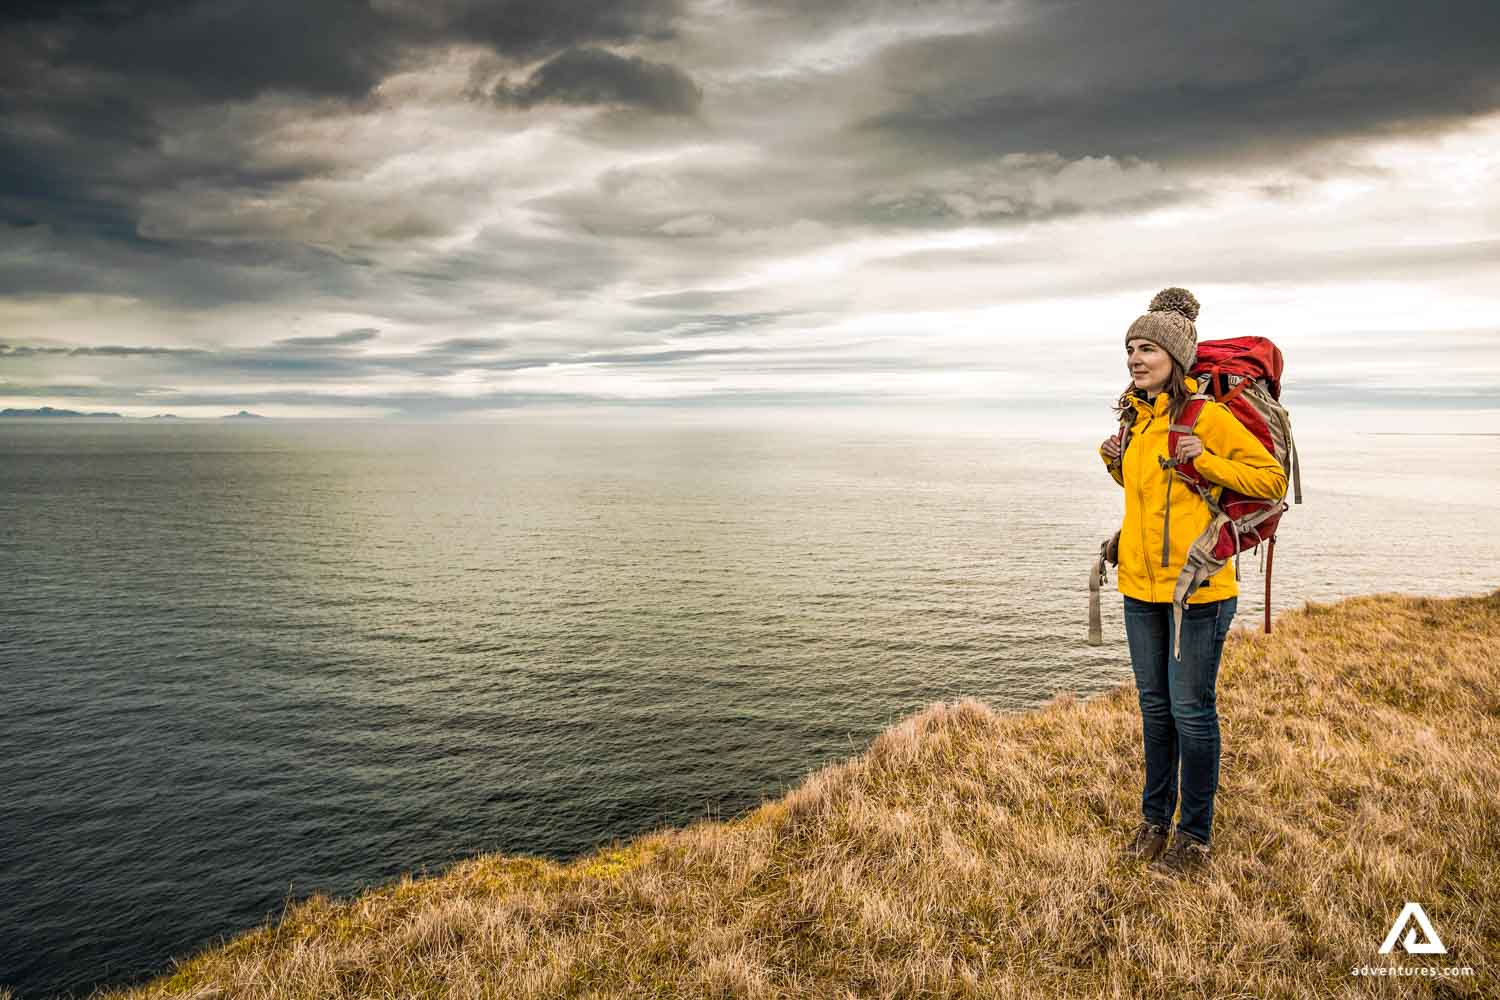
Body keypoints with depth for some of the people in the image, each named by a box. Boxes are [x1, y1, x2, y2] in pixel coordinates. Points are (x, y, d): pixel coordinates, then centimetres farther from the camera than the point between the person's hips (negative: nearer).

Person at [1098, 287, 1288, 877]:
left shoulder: (1205, 415, -11)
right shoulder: (1136, 417, 10)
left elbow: (1272, 478, -9)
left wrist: (1204, 459, -20)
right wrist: (1115, 461, 7)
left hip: (1197, 587, -7)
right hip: (1141, 586, 7)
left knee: (1190, 710, 2)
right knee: (1154, 705, 16)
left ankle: (1194, 836, 19)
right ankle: (1155, 819, 31)